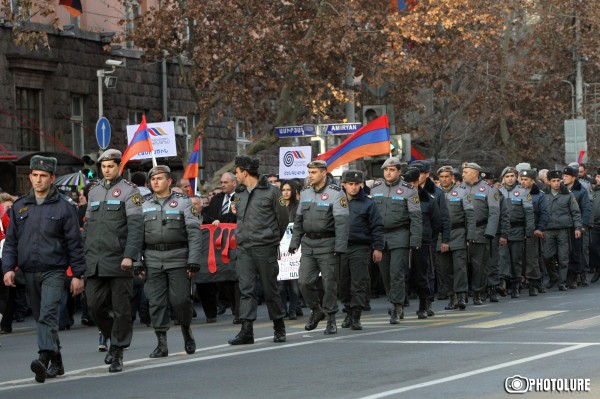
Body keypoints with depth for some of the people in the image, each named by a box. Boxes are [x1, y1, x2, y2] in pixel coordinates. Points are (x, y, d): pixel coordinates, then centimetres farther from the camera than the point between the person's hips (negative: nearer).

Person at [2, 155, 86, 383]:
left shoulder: (64, 206, 0)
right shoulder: (20, 207, 11)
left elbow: (74, 243, 0)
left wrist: (78, 274, -4)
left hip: (54, 272, -5)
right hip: (29, 271, 5)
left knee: (48, 315, -20)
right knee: (40, 318, 10)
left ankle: (44, 359, -32)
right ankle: (56, 363, 19)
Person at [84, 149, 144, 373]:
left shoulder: (129, 191, -1)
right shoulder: (94, 191, 17)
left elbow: (136, 226, -10)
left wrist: (129, 255, -20)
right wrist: (86, 255, 15)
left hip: (118, 261, -5)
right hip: (95, 262, 5)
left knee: (121, 309, -1)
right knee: (95, 306, 2)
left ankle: (117, 353, 5)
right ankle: (113, 338, 24)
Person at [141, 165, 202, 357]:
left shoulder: (183, 202, 3)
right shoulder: (144, 205, 12)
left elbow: (194, 233, -3)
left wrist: (194, 261, -11)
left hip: (178, 258, -3)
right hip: (152, 260, 3)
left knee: (180, 300, -5)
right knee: (156, 302, -1)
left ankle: (186, 330, 22)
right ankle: (162, 344, 4)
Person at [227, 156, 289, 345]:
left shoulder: (271, 191, -4)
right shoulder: (239, 193, 13)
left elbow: (283, 218, 1)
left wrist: (273, 239, 8)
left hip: (265, 249, -5)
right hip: (244, 249, 5)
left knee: (270, 290, 3)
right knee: (246, 289, -4)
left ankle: (279, 328, 16)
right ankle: (246, 331, -8)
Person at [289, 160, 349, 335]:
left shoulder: (336, 193, -7)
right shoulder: (305, 193, 12)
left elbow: (341, 221, -13)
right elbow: (299, 220, 19)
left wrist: (339, 247, -20)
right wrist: (294, 242, 14)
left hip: (327, 245, -5)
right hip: (308, 244, 5)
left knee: (329, 283, -1)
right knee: (304, 282, -1)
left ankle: (331, 319, 9)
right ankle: (316, 311, 21)